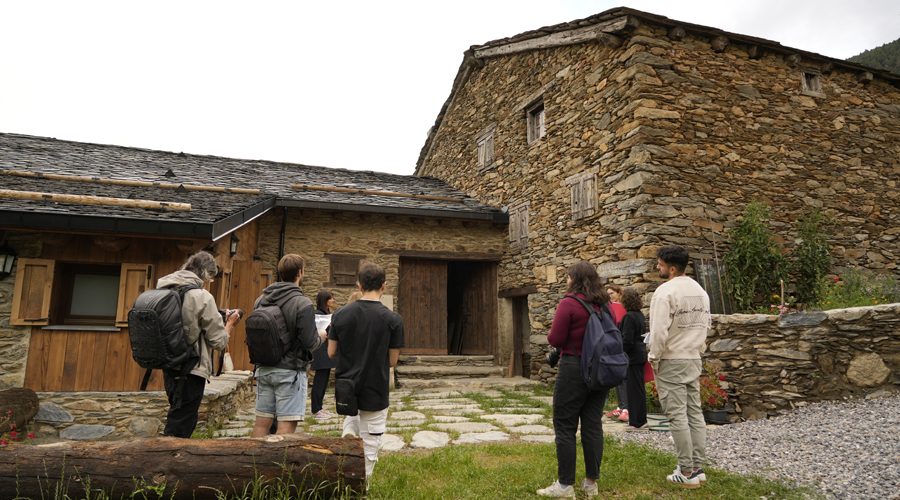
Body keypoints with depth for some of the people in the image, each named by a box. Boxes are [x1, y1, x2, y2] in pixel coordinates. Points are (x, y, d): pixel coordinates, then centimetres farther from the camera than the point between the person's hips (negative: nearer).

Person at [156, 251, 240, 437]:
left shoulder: (163, 291, 5)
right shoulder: (202, 297, -15)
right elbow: (219, 341, -11)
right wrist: (230, 324, 8)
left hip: (169, 367, 8)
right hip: (191, 371, -8)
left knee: (185, 422, 23)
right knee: (179, 431, 1)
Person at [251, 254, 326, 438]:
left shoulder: (261, 300, 5)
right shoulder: (303, 303, -15)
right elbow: (309, 343, -16)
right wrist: (321, 336, 5)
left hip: (264, 369, 7)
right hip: (290, 371, -6)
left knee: (262, 422, 14)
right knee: (287, 424, 0)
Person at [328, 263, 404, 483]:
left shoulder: (340, 314, -7)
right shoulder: (393, 319, -14)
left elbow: (331, 352, 0)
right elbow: (393, 360, -8)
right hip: (375, 390, -3)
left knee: (352, 414, 34)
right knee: (370, 443, 14)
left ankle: (349, 432, 7)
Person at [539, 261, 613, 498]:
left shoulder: (568, 303, -13)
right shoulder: (604, 304, 5)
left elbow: (555, 339, -15)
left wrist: (553, 331, 6)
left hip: (575, 368, -6)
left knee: (565, 426, 3)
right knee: (593, 425, 13)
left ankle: (565, 486, 8)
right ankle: (591, 482, 21)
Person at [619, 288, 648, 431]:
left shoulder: (629, 316, -17)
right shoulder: (640, 315, 11)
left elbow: (627, 340, -20)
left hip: (633, 356, -9)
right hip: (640, 354, 9)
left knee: (633, 388, -2)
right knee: (639, 387, 16)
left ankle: (637, 422, 4)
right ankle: (641, 420, 25)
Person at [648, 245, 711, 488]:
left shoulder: (665, 291, -16)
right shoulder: (700, 291, 10)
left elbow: (659, 331, -21)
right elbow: (704, 326, 14)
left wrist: (654, 358, -10)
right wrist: (697, 350, 19)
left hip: (671, 361, -8)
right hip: (694, 359, 8)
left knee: (677, 416, -2)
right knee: (694, 412, 12)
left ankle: (687, 473, 4)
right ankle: (698, 467, 19)